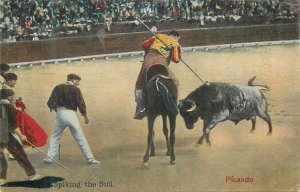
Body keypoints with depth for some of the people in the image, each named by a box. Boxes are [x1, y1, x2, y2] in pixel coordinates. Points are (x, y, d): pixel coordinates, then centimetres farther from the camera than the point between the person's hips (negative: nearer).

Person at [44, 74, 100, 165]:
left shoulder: (58, 88, 8)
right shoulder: (75, 89, -2)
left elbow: (50, 103, 5)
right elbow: (81, 103, -6)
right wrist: (85, 116, 7)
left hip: (60, 114, 3)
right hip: (71, 114, -3)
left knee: (55, 137, 16)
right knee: (81, 138, 1)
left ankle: (50, 157, 7)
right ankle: (90, 159, 2)